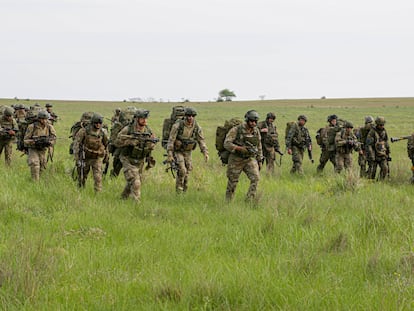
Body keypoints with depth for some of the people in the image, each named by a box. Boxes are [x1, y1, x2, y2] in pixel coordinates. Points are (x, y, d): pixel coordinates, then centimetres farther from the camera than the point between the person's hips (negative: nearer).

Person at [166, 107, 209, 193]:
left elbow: (201, 141, -8)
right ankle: (179, 191, -5)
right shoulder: (177, 126, -23)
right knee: (182, 170, -20)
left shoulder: (197, 127, -11)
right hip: (177, 151, -4)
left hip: (188, 152, 4)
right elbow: (171, 140, -20)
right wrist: (169, 155, -23)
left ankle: (184, 192, 22)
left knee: (187, 172, 5)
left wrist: (205, 153, -22)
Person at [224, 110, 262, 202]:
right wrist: (240, 148, -28)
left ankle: (249, 201, -13)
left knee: (255, 178, -17)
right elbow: (227, 144, -18)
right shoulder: (236, 130, -13)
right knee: (232, 183, 4)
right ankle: (228, 203, 21)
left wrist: (259, 161, 14)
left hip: (250, 159, 4)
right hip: (236, 160, -4)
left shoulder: (256, 131, 3)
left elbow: (259, 147, 15)